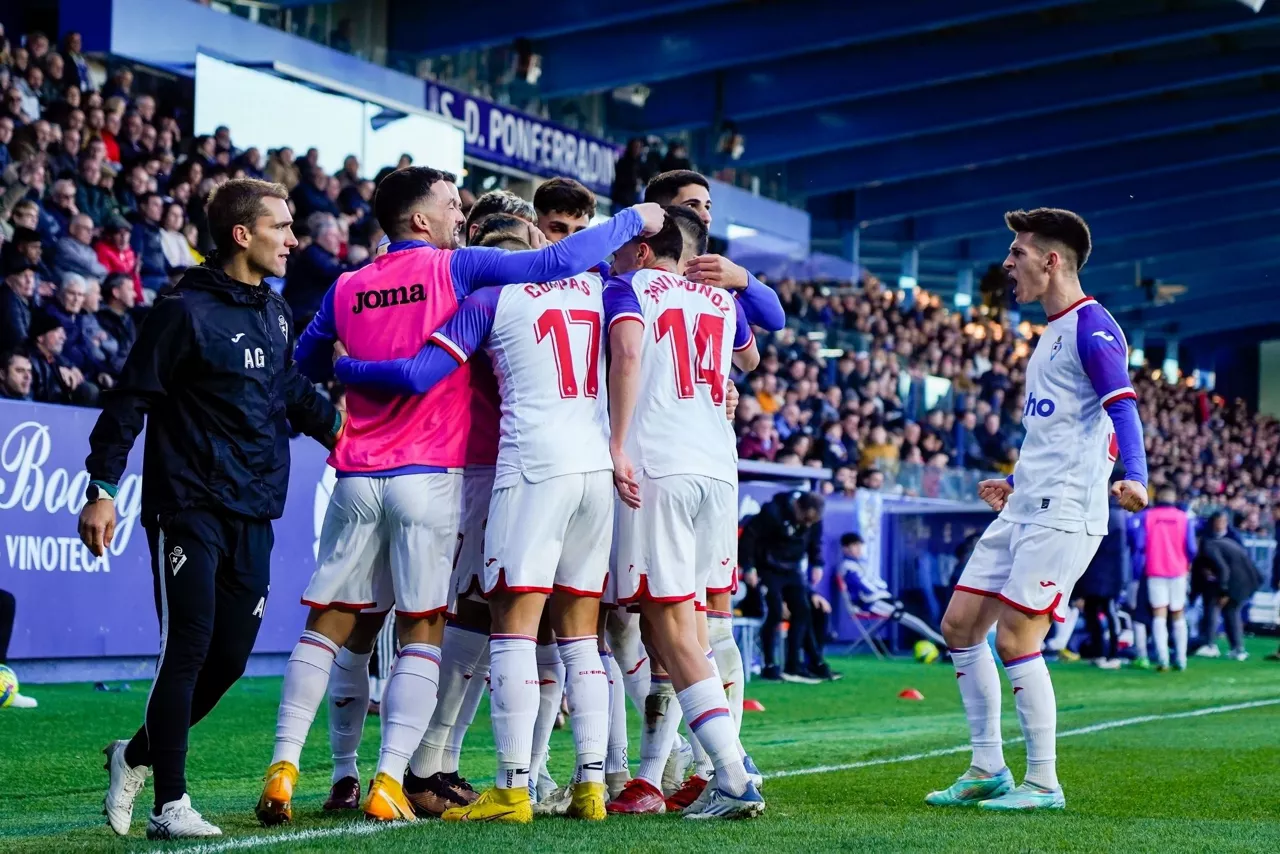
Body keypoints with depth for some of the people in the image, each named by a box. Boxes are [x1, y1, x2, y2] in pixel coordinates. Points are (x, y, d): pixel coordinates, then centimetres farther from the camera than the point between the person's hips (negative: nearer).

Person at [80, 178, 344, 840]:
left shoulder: (276, 314, 13)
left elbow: (295, 394, 27)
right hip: (187, 508, -7)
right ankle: (171, 804, -2)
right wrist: (102, 488, -15)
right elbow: (131, 400, -9)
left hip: (252, 517, 7)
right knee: (188, 650, -9)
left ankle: (138, 755, 27)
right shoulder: (185, 311, -8)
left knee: (230, 657, 7)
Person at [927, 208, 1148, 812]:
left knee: (1015, 639, -12)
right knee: (960, 625, 8)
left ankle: (1043, 784, -1)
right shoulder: (1052, 331, 20)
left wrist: (1133, 476, -38)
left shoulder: (1091, 326, -11)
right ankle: (988, 770, 16)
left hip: (1064, 513, -10)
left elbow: (1122, 406, -23)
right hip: (1023, 510, 10)